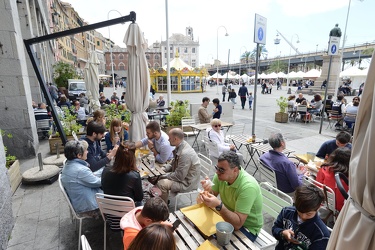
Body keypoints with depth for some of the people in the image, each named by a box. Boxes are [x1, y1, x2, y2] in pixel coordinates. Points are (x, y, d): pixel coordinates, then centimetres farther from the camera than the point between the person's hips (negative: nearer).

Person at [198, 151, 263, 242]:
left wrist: (218, 205, -46)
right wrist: (208, 190, -27)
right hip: (228, 216, 6)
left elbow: (237, 224, -33)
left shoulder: (248, 186, -32)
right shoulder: (222, 175, -14)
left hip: (247, 227, -5)